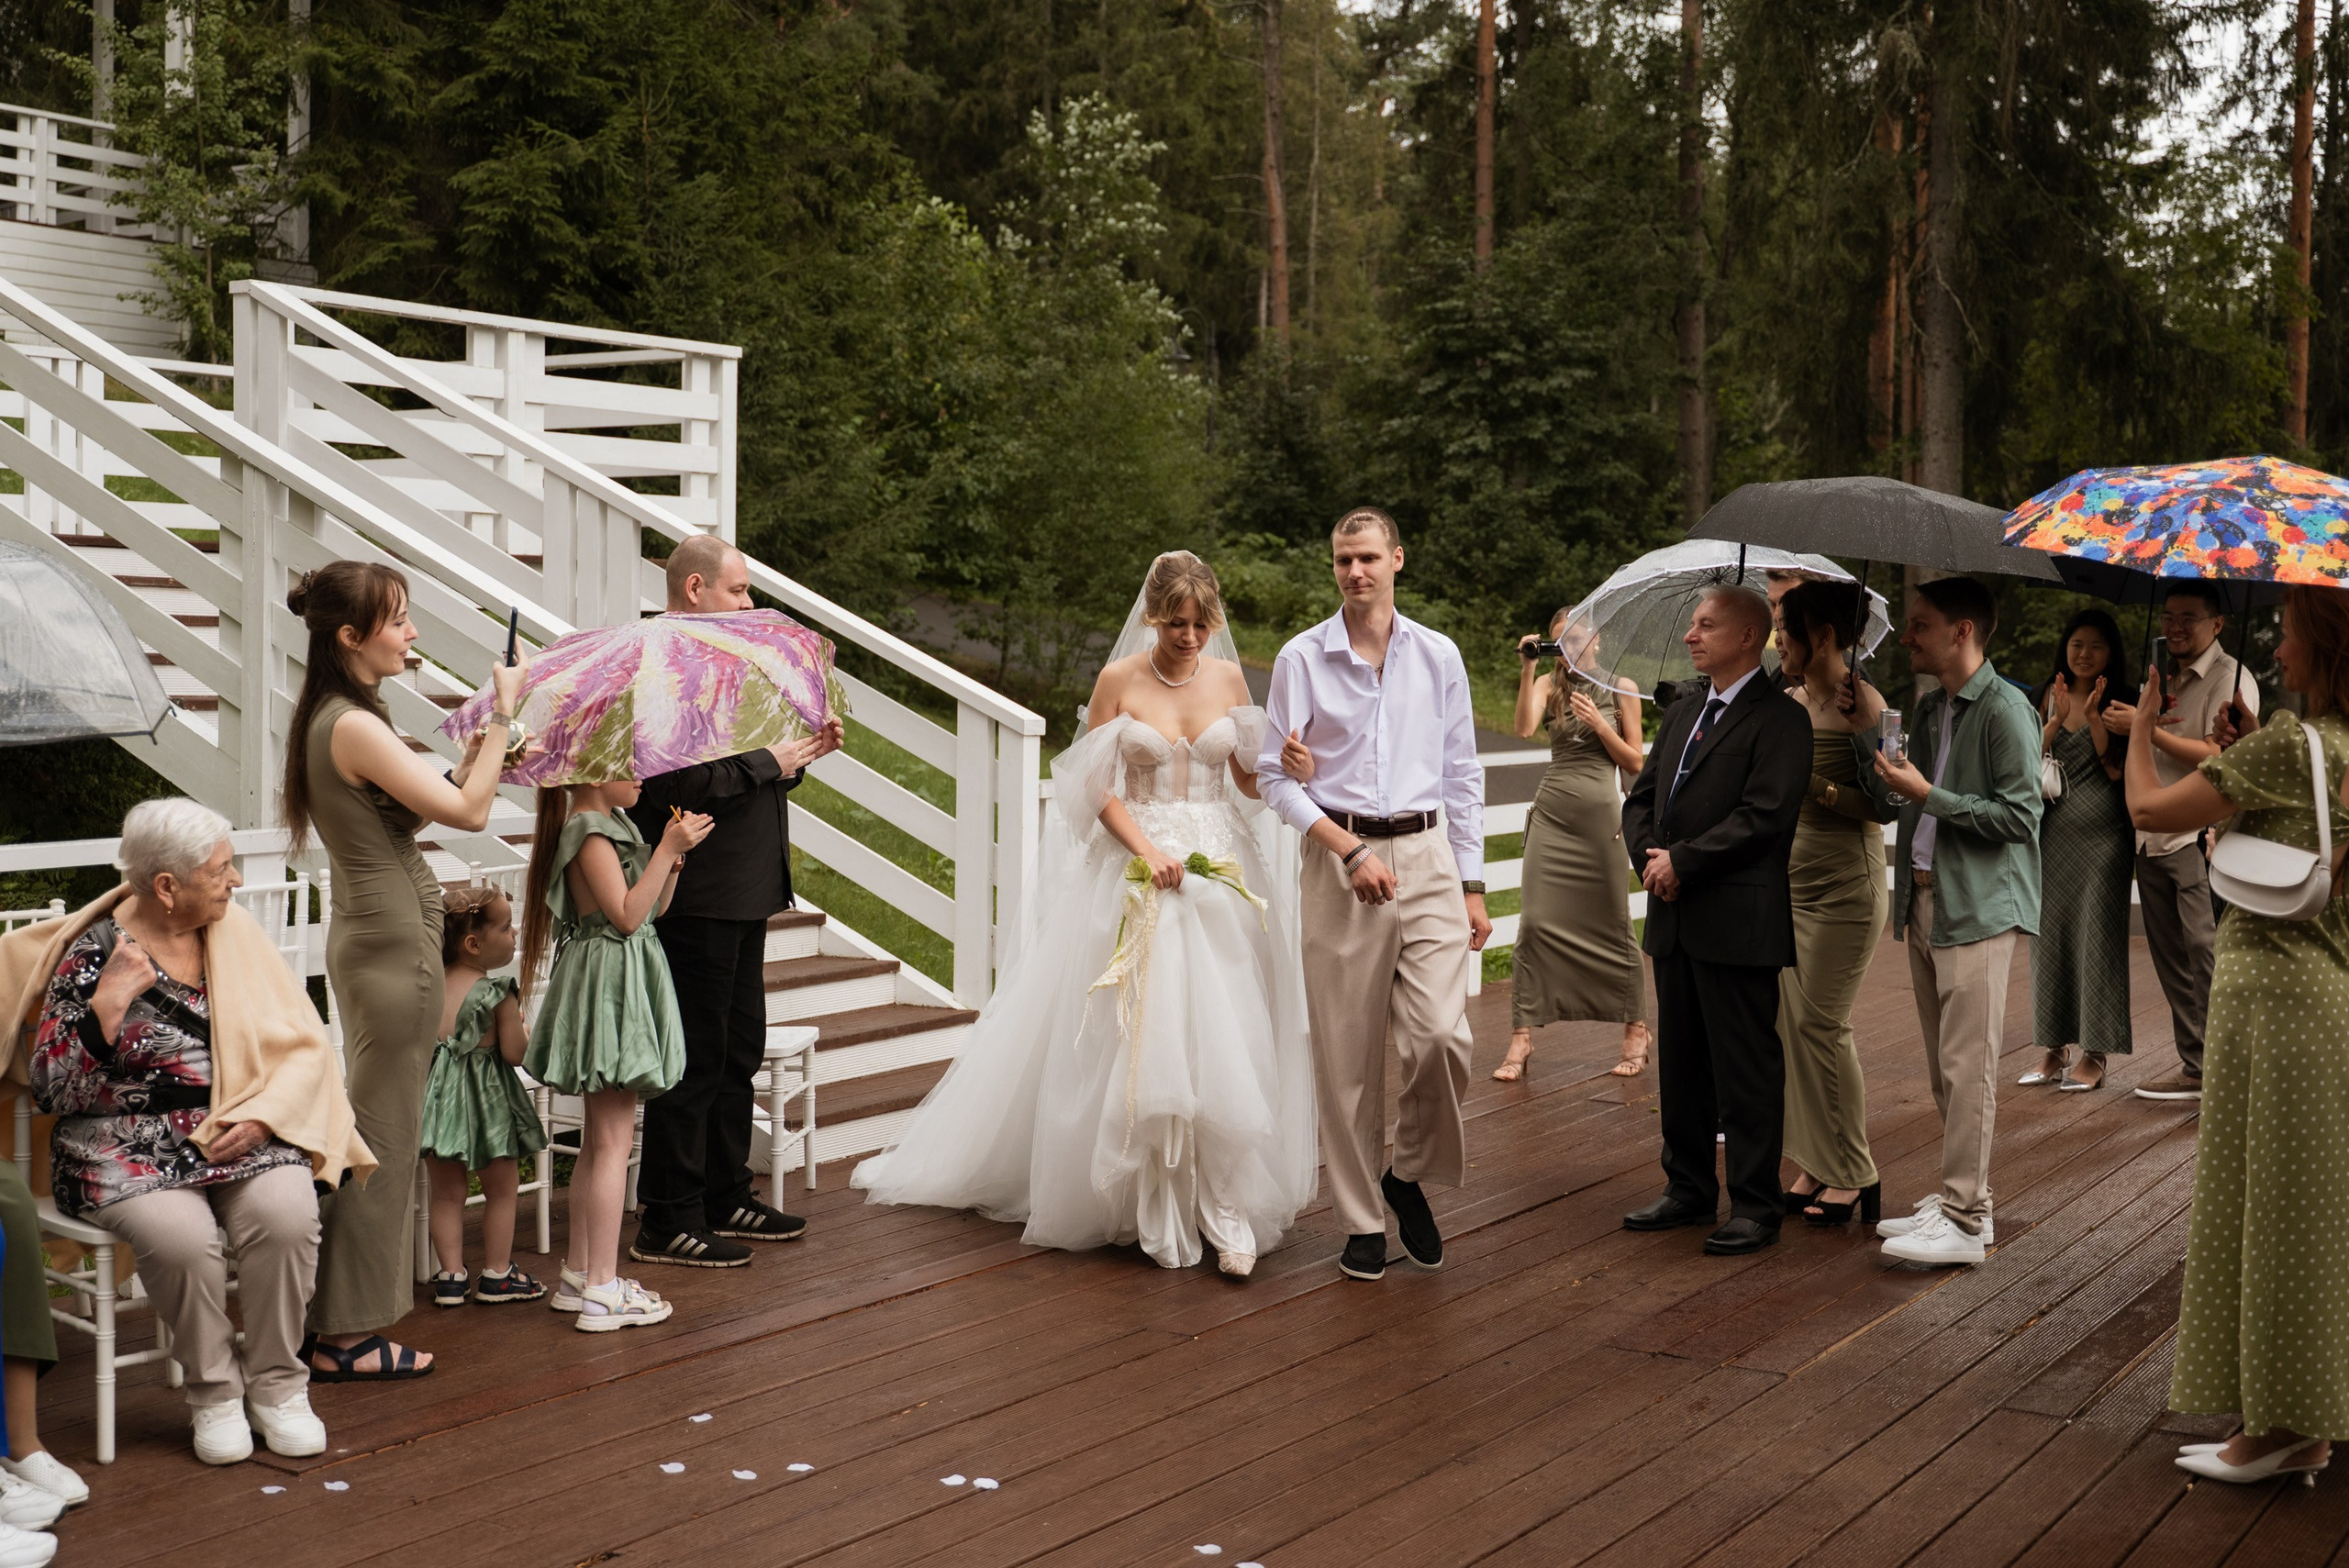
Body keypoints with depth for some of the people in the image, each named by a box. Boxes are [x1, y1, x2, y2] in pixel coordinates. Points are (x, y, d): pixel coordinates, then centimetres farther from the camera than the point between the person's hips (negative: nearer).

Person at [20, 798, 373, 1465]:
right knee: (180, 1234, -33)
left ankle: (275, 1384, -6)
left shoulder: (236, 934, 7)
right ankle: (214, 1390, -6)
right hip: (129, 1147, -3)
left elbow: (304, 1044, 6)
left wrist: (262, 1114, -11)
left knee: (286, 1214, -28)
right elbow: (51, 1090, -6)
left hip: (242, 1133, 3)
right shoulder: (93, 954, -3)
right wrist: (107, 1005, -18)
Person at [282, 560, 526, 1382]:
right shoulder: (357, 727, -20)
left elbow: (436, 798, 15)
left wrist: (470, 756, 7)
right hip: (396, 943, -10)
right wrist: (504, 715, -12)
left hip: (366, 936, 10)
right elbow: (469, 813, -20)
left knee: (371, 1134, 17)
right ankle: (344, 1337, 7)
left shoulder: (327, 719, 11)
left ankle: (338, 1317, 26)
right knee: (381, 1137, -2)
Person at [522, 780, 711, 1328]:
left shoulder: (614, 825, 15)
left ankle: (578, 1274, 23)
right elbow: (627, 915, -22)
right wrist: (666, 850, -20)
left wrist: (672, 856, 1)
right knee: (614, 1142, -8)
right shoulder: (589, 832, -15)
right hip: (608, 988, -11)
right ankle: (602, 1291, -5)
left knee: (597, 1141, 15)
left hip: (621, 984, 11)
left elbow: (653, 908, 15)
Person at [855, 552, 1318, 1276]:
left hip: (1220, 868, 2)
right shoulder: (1119, 679, -2)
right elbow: (1097, 786, -3)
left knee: (1226, 1042, -3)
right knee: (1142, 1040, -2)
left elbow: (1248, 780, 10)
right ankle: (1157, 1209, 12)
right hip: (1139, 868, -2)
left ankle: (1228, 1210, 5)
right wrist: (1149, 851, -15)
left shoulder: (1229, 677, 6)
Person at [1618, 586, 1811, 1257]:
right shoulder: (1685, 710, 17)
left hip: (1737, 923, -8)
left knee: (1746, 1069, -1)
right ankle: (1689, 1188, 26)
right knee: (1680, 1062, 15)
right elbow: (1641, 797, 16)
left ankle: (1755, 1206, 7)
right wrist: (1648, 856, -3)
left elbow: (1763, 817, -19)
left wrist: (1681, 861, -15)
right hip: (1675, 918, 8)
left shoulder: (1778, 719, -9)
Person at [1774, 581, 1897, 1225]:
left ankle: (1855, 1176, 6)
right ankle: (1815, 1166, 15)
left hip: (1846, 885, -7)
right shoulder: (1790, 702, 9)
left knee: (1821, 1023, -5)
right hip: (1790, 880, 7)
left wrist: (1813, 785, -18)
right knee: (1791, 1021, 6)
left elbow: (1885, 804, -15)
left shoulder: (1863, 705, -12)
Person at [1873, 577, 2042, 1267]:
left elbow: (2019, 816, -16)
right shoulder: (1929, 706, 16)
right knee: (1942, 1068, 12)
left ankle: (1963, 1220, -5)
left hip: (1978, 907, -9)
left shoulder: (2005, 709, -11)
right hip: (1926, 900, 9)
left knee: (1967, 1067, -8)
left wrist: (1927, 795, -16)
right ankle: (1961, 1198, 20)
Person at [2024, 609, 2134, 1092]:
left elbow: (2118, 769, -8)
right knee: (2050, 934, 6)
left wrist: (2095, 717, -16)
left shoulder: (2121, 699, 0)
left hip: (2101, 832, -4)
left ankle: (2094, 1054, 2)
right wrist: (2058, 720, -13)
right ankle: (2054, 1048, 15)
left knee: (2096, 937, -4)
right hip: (2052, 830, 4)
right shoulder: (2045, 698, 10)